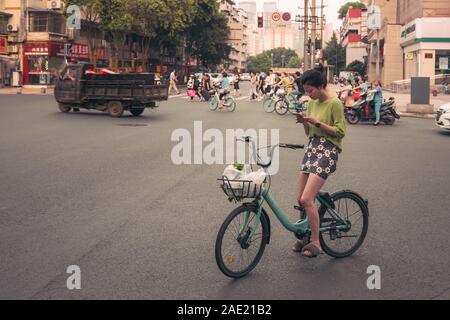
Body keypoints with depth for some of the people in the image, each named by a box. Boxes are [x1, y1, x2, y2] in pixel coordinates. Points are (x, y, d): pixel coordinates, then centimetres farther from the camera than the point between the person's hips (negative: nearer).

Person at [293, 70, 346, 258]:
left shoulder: (334, 104, -8)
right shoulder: (312, 103, 14)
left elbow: (340, 132, -11)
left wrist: (318, 123, -17)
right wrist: (304, 122, -1)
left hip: (327, 151, -8)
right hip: (312, 149, 8)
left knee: (307, 200, -16)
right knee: (301, 200, 5)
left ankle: (316, 244, -6)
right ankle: (306, 237, 21)